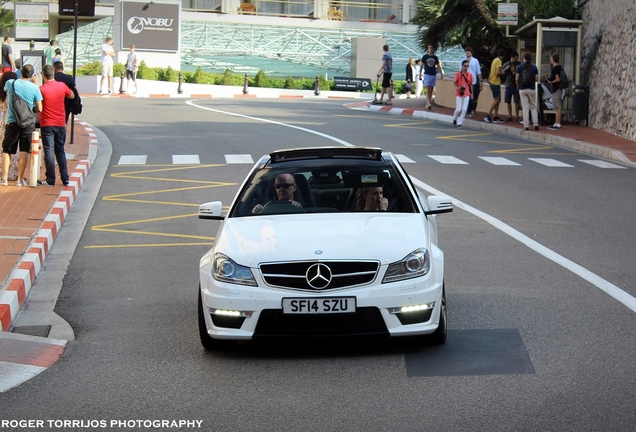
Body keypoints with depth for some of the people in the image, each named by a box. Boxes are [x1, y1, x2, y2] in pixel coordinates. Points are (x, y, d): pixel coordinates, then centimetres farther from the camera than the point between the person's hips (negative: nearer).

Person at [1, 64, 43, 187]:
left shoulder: (10, 83, -2)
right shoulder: (34, 87, -6)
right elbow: (39, 109, -5)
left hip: (12, 122, 1)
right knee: (24, 152, 4)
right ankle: (20, 179, 3)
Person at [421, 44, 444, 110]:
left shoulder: (435, 57, 7)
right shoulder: (425, 57, 0)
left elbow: (439, 66, 13)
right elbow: (421, 65, 4)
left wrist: (441, 73, 8)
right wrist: (420, 73, 2)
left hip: (433, 75, 4)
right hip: (427, 74, -4)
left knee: (431, 90, 6)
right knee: (428, 89, -14)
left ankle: (428, 104, 13)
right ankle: (429, 103, -23)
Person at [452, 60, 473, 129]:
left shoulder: (470, 75, 3)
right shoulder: (458, 74, -6)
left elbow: (471, 84, 10)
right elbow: (455, 82, -1)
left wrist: (472, 93, 11)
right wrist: (457, 88, -20)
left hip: (466, 94, 3)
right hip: (459, 94, -3)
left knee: (464, 109, -4)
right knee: (458, 109, -2)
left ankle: (459, 123, 6)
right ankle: (454, 119, 26)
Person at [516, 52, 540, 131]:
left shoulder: (520, 67, -1)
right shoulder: (534, 67, 0)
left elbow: (516, 79, -3)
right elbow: (537, 79, 0)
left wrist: (518, 86, 15)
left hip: (522, 89, 0)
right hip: (532, 89, 0)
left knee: (525, 108, 2)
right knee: (533, 107, 9)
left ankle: (526, 126, -2)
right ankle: (536, 124, 1)